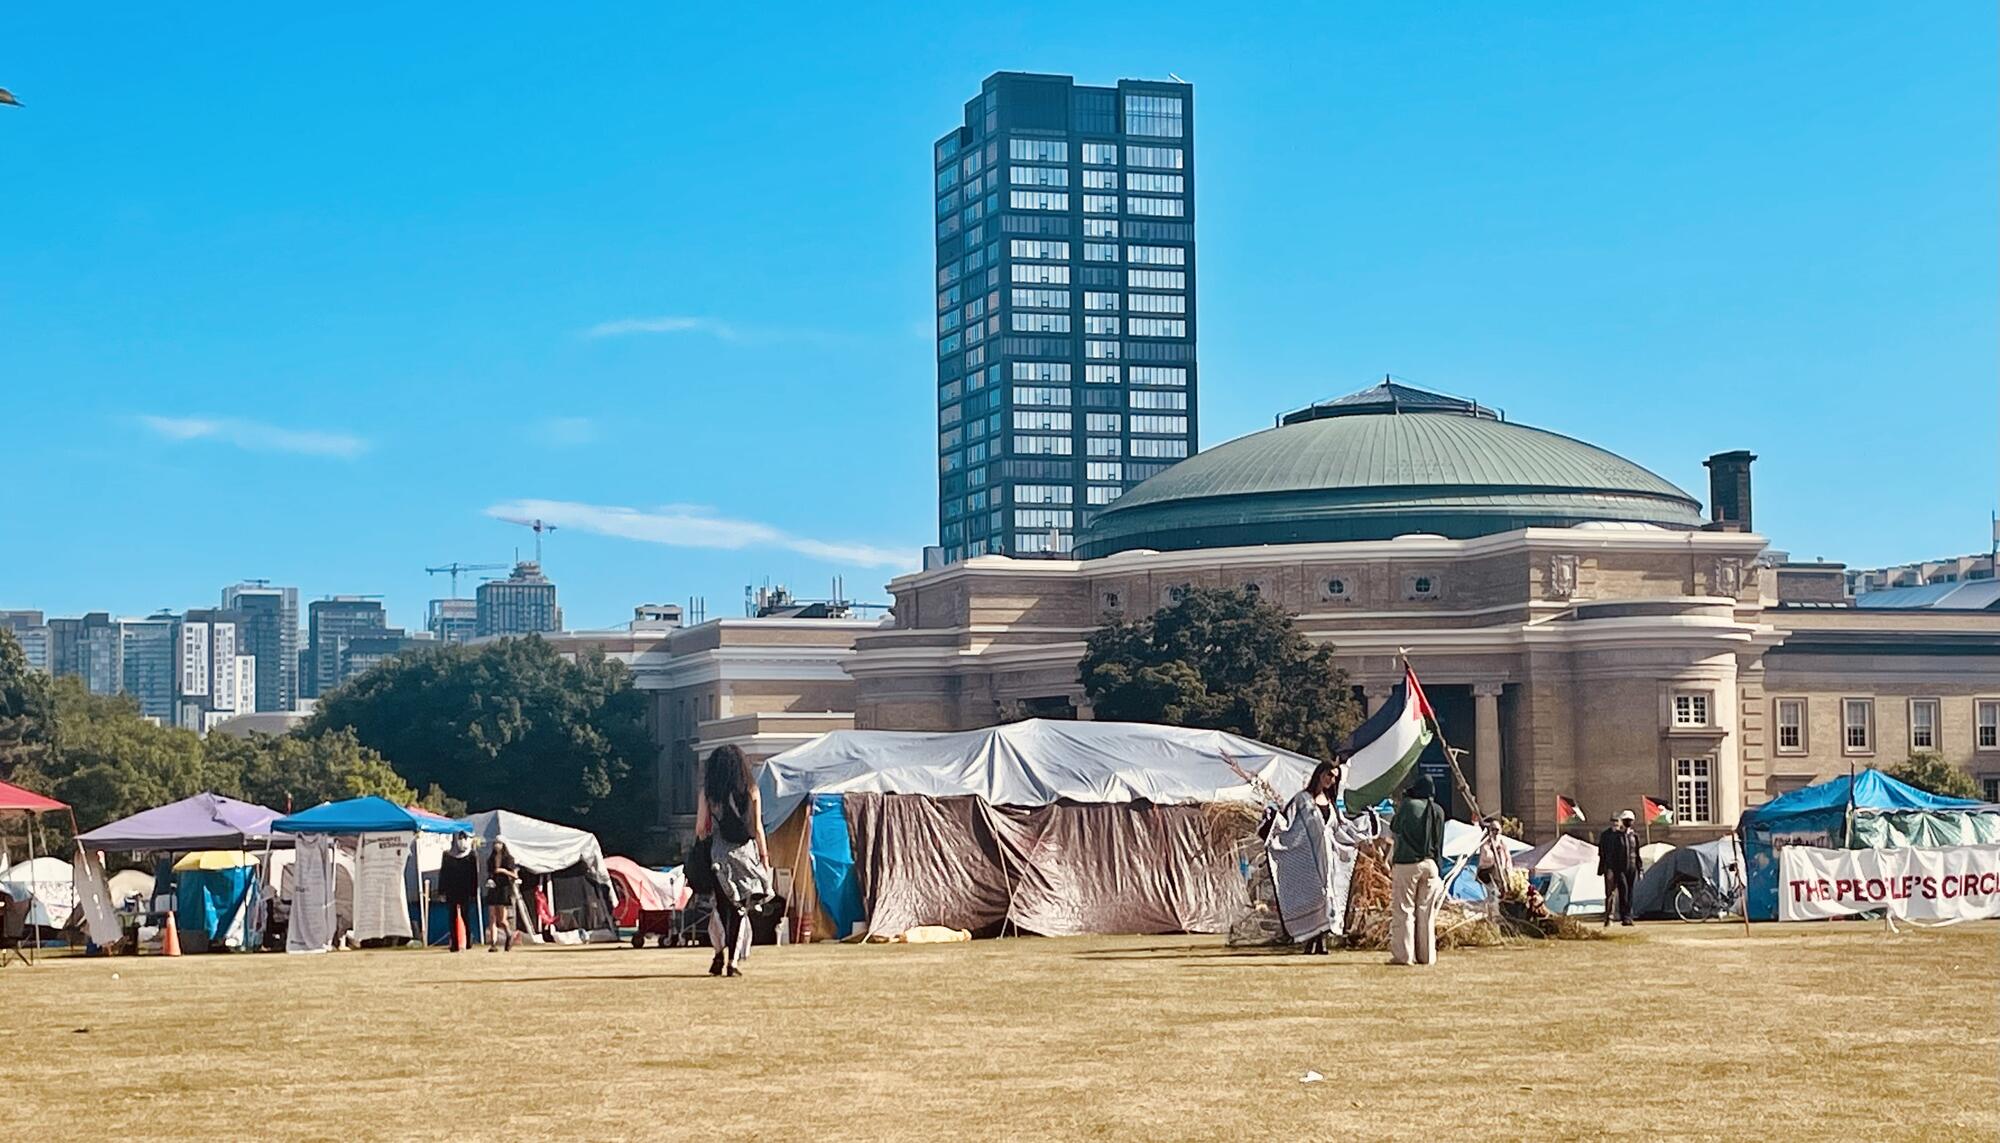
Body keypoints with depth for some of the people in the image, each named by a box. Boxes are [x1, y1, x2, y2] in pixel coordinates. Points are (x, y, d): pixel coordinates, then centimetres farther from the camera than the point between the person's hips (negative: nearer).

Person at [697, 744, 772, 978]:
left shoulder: (708, 792, -1)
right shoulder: (751, 791, 0)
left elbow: (700, 829, 0)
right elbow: (758, 829, 2)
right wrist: (765, 856, 9)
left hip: (719, 854, 0)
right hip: (745, 853, 0)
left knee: (723, 906, 12)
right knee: (739, 907, 6)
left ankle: (722, 949, -4)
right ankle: (733, 959, 1)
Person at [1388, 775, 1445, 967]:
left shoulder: (1407, 805, -5)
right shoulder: (1438, 811, 5)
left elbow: (1393, 831, 6)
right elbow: (1439, 841, 10)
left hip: (1407, 863, -4)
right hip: (1430, 864, 4)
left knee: (1404, 910, -2)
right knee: (1426, 911, 9)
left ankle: (1403, 955, -7)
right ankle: (1426, 955, 9)